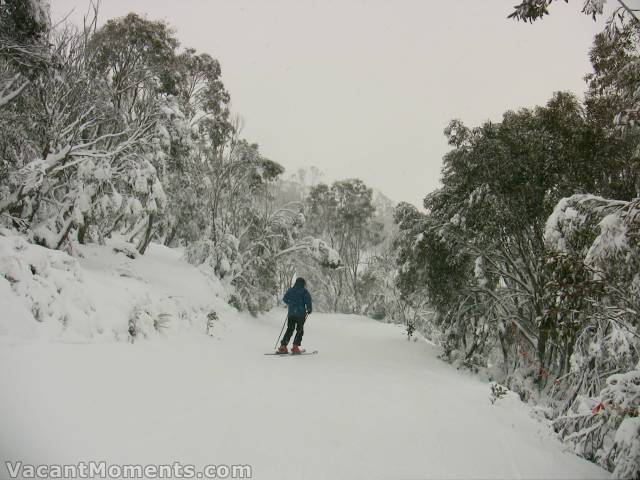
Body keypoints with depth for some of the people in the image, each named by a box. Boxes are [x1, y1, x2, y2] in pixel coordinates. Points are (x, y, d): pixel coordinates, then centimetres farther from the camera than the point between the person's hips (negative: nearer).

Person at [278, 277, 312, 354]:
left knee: (289, 330, 12)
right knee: (300, 330, 7)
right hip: (301, 314, -4)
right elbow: (308, 301, -13)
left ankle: (283, 346, 4)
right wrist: (309, 309, 2)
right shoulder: (304, 291, -4)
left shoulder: (290, 290, 7)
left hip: (291, 313, 4)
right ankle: (295, 347, 0)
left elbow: (285, 299, 14)